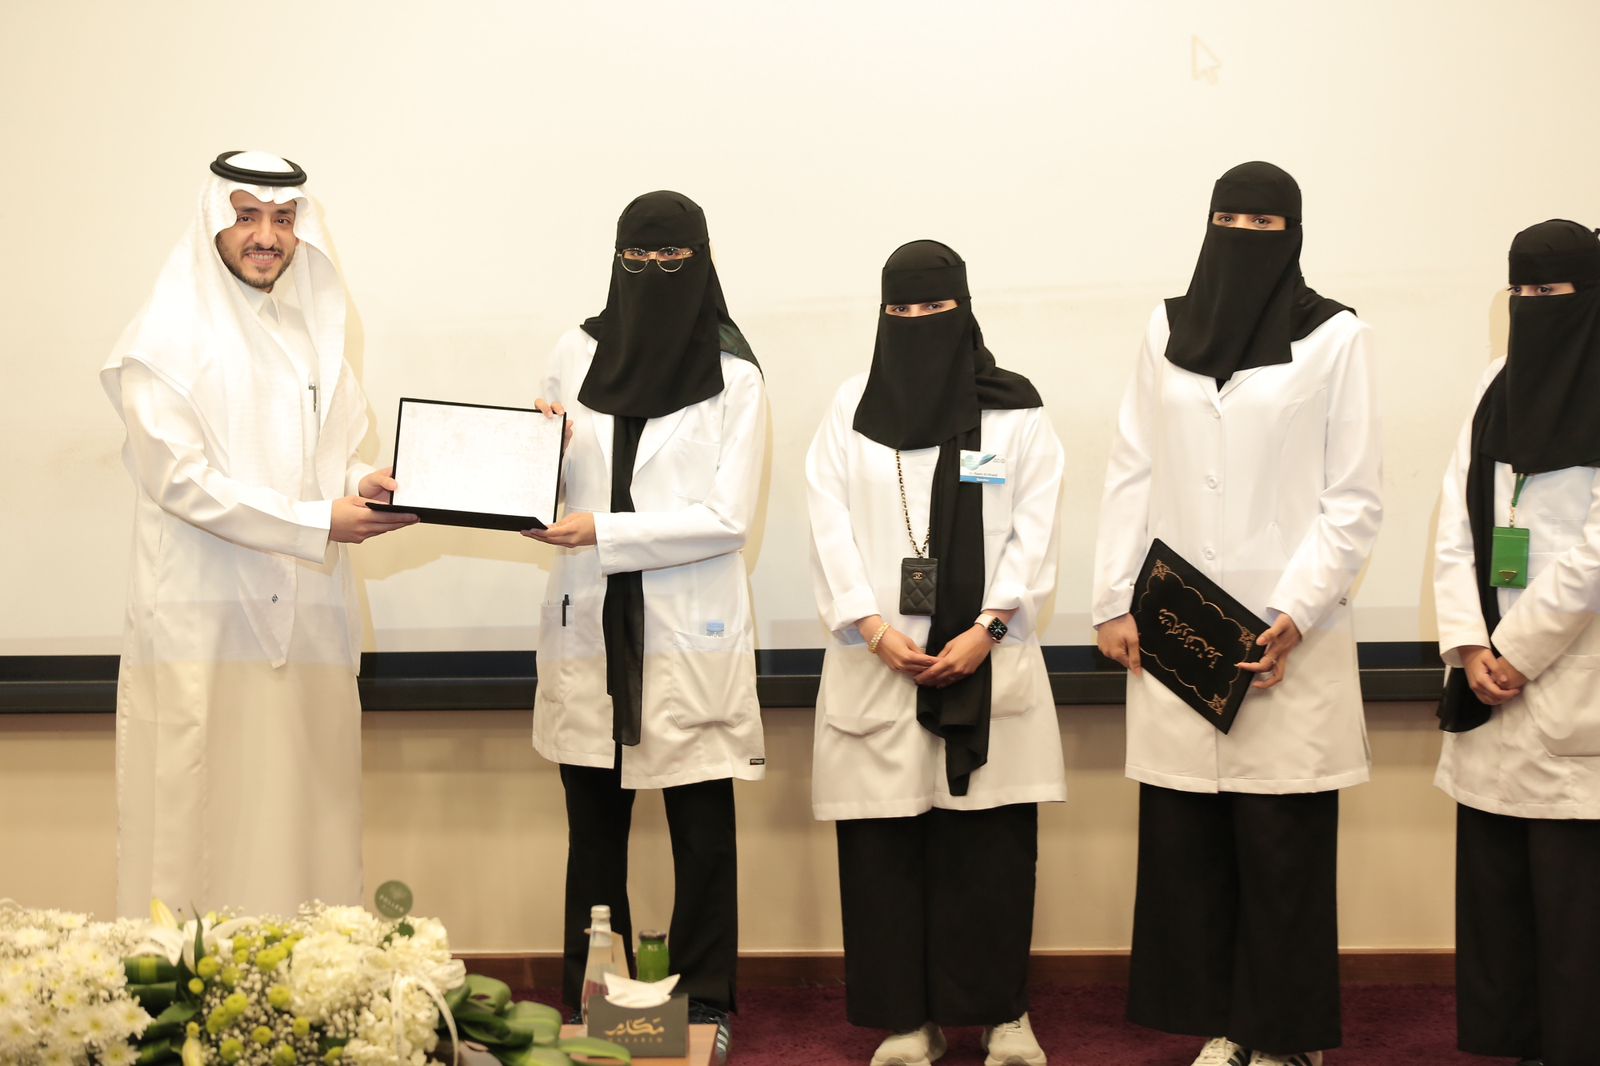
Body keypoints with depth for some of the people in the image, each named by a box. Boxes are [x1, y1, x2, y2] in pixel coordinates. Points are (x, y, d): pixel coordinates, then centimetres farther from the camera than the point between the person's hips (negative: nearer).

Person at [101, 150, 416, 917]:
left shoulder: (313, 336, 18)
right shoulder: (167, 336, -1)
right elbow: (177, 475, -10)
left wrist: (366, 486, -4)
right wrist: (317, 522, -15)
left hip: (305, 623, 5)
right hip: (202, 621, -5)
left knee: (300, 822, 4)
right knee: (201, 822, -6)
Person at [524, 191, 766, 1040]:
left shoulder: (733, 377, -3)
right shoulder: (577, 354, 6)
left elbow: (727, 519, -11)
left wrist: (605, 533, -17)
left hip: (689, 629, -3)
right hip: (587, 622, 3)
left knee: (701, 825, 3)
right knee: (593, 824, 9)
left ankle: (705, 1003, 14)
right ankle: (588, 1003, 19)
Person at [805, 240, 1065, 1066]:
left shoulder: (1015, 409, 6)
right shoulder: (850, 407, 9)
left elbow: (1035, 528, 0)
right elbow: (830, 527, 1)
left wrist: (986, 629, -11)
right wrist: (875, 629, -11)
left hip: (989, 661, -1)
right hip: (876, 662, 1)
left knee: (992, 844, 0)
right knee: (884, 846, 0)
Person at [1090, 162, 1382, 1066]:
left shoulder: (1336, 336, 0)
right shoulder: (1168, 328, 11)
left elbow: (1355, 499, -3)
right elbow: (1132, 472, 11)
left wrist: (1293, 613, -12)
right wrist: (1116, 602, 4)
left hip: (1289, 636, -3)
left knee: (1282, 845, -1)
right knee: (1184, 837, 3)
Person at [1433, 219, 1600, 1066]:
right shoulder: (1497, 385, 14)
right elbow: (1456, 522, 9)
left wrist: (1518, 654, -11)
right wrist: (1469, 646, -2)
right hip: (1490, 678, 6)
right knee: (1492, 884, 6)